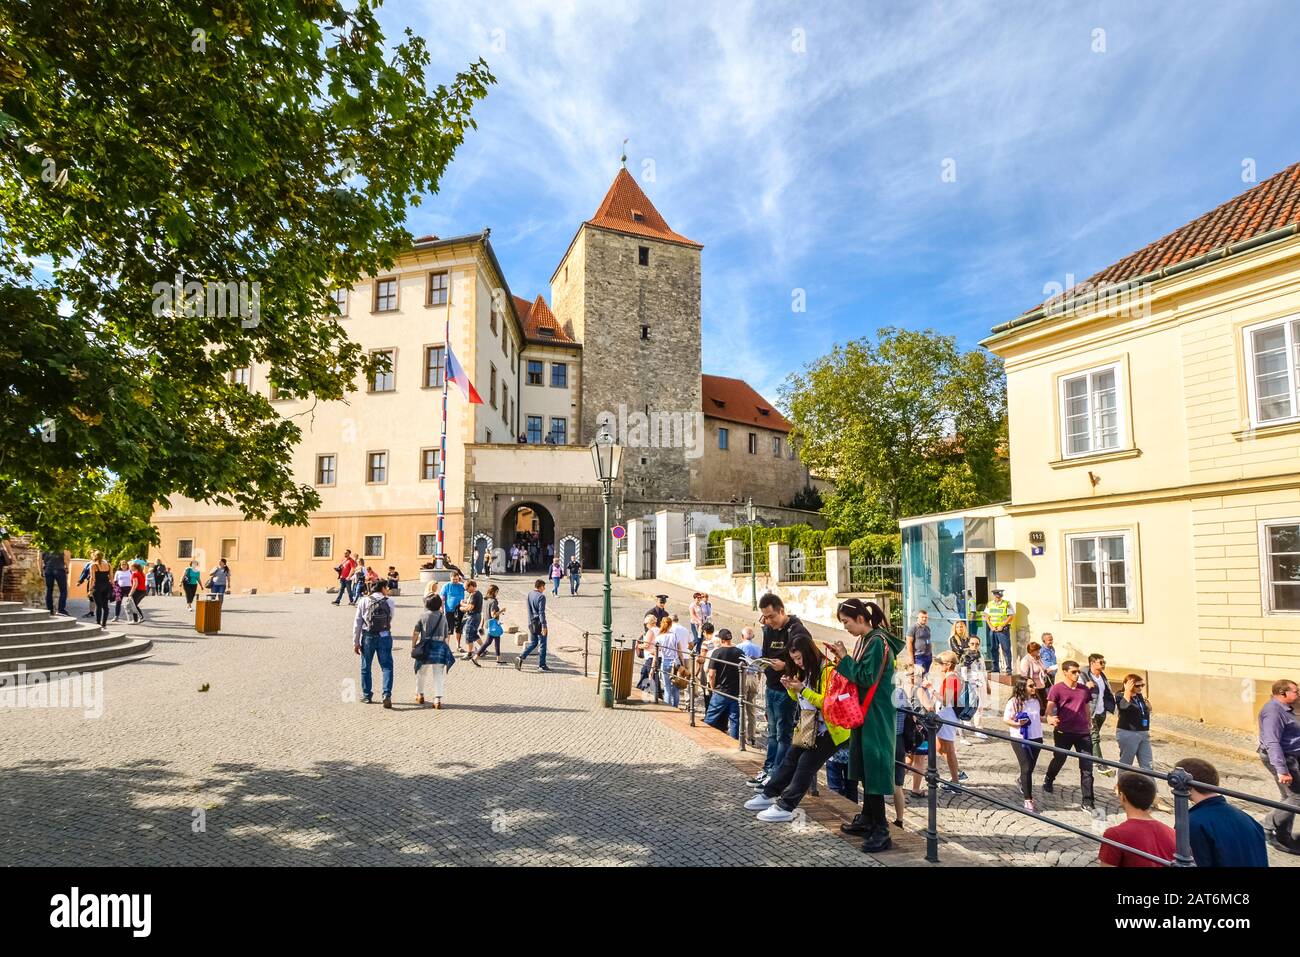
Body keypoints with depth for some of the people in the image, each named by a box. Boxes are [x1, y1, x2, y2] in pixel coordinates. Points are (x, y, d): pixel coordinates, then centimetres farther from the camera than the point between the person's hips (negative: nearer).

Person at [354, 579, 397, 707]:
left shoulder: (364, 601, -2)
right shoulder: (389, 602, -2)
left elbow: (357, 622, -3)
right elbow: (393, 617, 7)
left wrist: (356, 642, 1)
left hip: (368, 637, 1)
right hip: (384, 637, -1)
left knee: (365, 667, 15)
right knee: (387, 666, 3)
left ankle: (367, 695, 24)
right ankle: (387, 695, -11)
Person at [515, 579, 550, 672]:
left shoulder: (529, 594, 7)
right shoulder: (541, 596, -16)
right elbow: (541, 612, -20)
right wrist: (544, 626, -18)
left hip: (531, 623, 7)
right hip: (539, 623, -7)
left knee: (533, 643, 17)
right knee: (542, 644, 4)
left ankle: (521, 658, 1)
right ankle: (541, 665, 10)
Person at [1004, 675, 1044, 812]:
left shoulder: (1035, 701, 4)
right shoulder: (1013, 702, -12)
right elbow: (1005, 719, -9)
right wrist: (1018, 723, -25)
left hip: (1036, 738, 5)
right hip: (1020, 739, -5)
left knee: (1030, 768, 13)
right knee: (1026, 769, -6)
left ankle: (1022, 783, 43)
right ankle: (1028, 800, 2)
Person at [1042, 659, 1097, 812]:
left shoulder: (1085, 689, 9)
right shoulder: (1057, 689, -5)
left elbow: (1087, 710, 19)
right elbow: (1049, 709, -12)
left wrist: (1089, 727, 21)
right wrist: (1050, 718, -33)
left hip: (1083, 733, 3)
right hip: (1063, 732, -3)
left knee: (1087, 768, 0)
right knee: (1059, 760, 13)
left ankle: (1088, 803, 6)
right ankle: (1048, 780, 44)